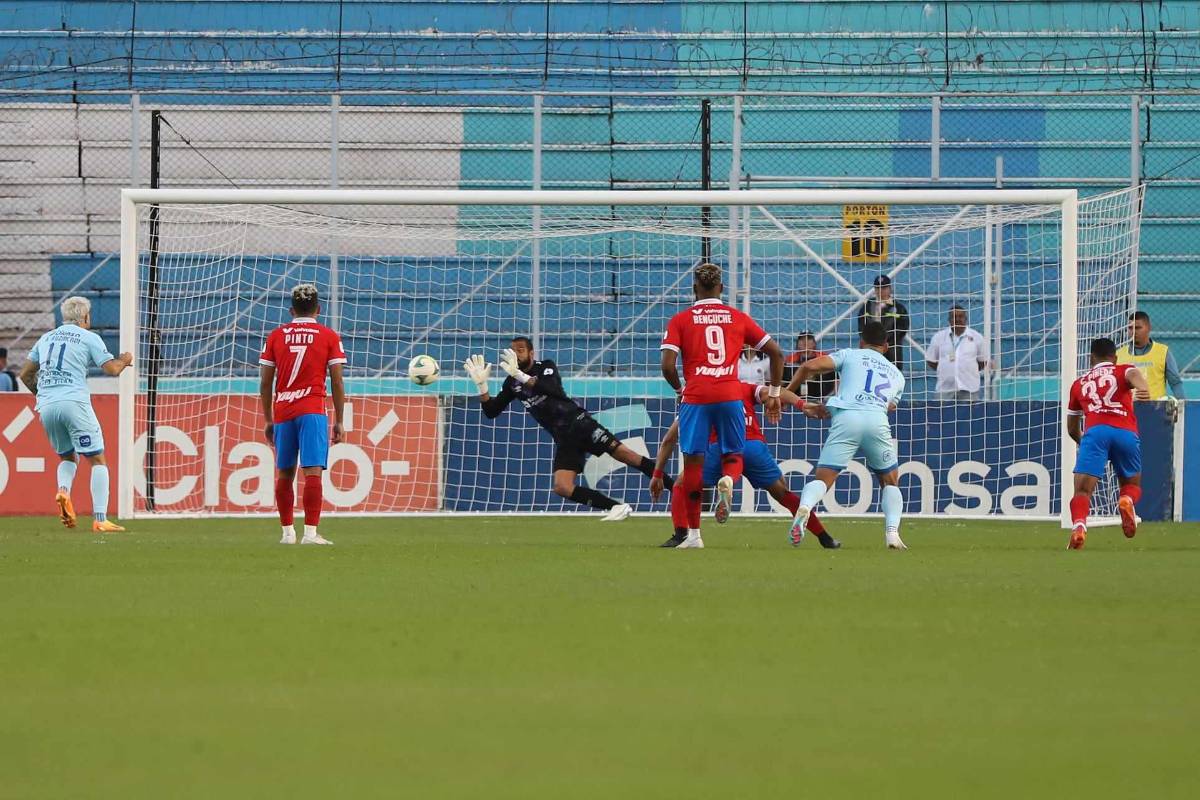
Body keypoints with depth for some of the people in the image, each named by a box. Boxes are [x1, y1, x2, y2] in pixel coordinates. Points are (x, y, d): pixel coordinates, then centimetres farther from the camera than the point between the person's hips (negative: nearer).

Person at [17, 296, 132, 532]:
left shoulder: (46, 338, 20)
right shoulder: (89, 338, 4)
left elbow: (26, 374, 24)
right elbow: (112, 369, 0)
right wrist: (124, 360, 21)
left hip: (46, 406, 5)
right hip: (74, 402, -5)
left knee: (67, 457, 23)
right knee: (97, 459, 1)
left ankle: (63, 490, -9)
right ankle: (100, 520, -10)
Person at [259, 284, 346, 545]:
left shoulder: (276, 335, 9)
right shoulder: (329, 337, 3)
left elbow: (265, 382, 9)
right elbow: (337, 382, 1)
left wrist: (268, 421, 16)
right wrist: (339, 422, 6)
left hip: (282, 413, 3)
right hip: (313, 411, -3)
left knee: (284, 474, 13)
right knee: (313, 472, -9)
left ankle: (287, 532, 16)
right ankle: (310, 532, -17)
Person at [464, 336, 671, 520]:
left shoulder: (546, 367, -2)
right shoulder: (512, 383, 12)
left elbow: (552, 389, -24)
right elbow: (491, 412, 10)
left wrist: (520, 376, -30)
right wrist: (481, 384, -4)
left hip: (579, 422, -5)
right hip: (564, 439, 5)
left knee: (624, 454, -20)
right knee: (562, 488, -15)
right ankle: (617, 507, -11)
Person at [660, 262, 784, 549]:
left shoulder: (680, 320, 6)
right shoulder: (738, 318, 12)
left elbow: (668, 366, -3)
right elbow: (776, 353, 12)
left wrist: (679, 390, 16)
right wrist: (774, 394, 21)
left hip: (695, 396, -1)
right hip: (730, 396, 1)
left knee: (693, 462, 6)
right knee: (733, 457, 14)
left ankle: (692, 534, 7)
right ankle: (728, 481, -23)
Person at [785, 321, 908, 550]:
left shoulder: (850, 355, 23)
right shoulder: (896, 374, 32)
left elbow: (809, 367, 10)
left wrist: (786, 393, 22)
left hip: (846, 417, -2)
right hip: (877, 420, 2)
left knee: (822, 478, -3)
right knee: (890, 481, 20)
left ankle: (804, 507, -36)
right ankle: (892, 533, 0)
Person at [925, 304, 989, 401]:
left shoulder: (976, 337, 6)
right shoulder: (939, 337, 7)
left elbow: (983, 361, 14)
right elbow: (930, 360, 12)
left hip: (969, 389, 0)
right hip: (945, 388, 0)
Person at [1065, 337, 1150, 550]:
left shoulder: (1079, 383, 28)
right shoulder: (1124, 371, 22)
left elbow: (1072, 429, 37)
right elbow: (1134, 375, -6)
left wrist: (1083, 442, 57)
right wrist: (1143, 390, -27)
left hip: (1095, 431, 0)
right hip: (1127, 433, 0)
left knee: (1083, 490, -8)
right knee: (1132, 484, 22)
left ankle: (1079, 526, -38)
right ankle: (1127, 501, -13)